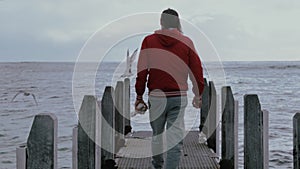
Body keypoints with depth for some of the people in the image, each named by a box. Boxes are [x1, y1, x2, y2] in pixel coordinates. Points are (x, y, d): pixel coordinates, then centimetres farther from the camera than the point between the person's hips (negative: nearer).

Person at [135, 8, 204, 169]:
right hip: (179, 97, -1)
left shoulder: (149, 41, -2)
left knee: (157, 132, 21)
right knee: (176, 136, 1)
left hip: (156, 96, 1)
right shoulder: (186, 42, 0)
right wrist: (198, 95, 13)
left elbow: (142, 71, -3)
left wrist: (139, 96, 4)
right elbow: (197, 71, 2)